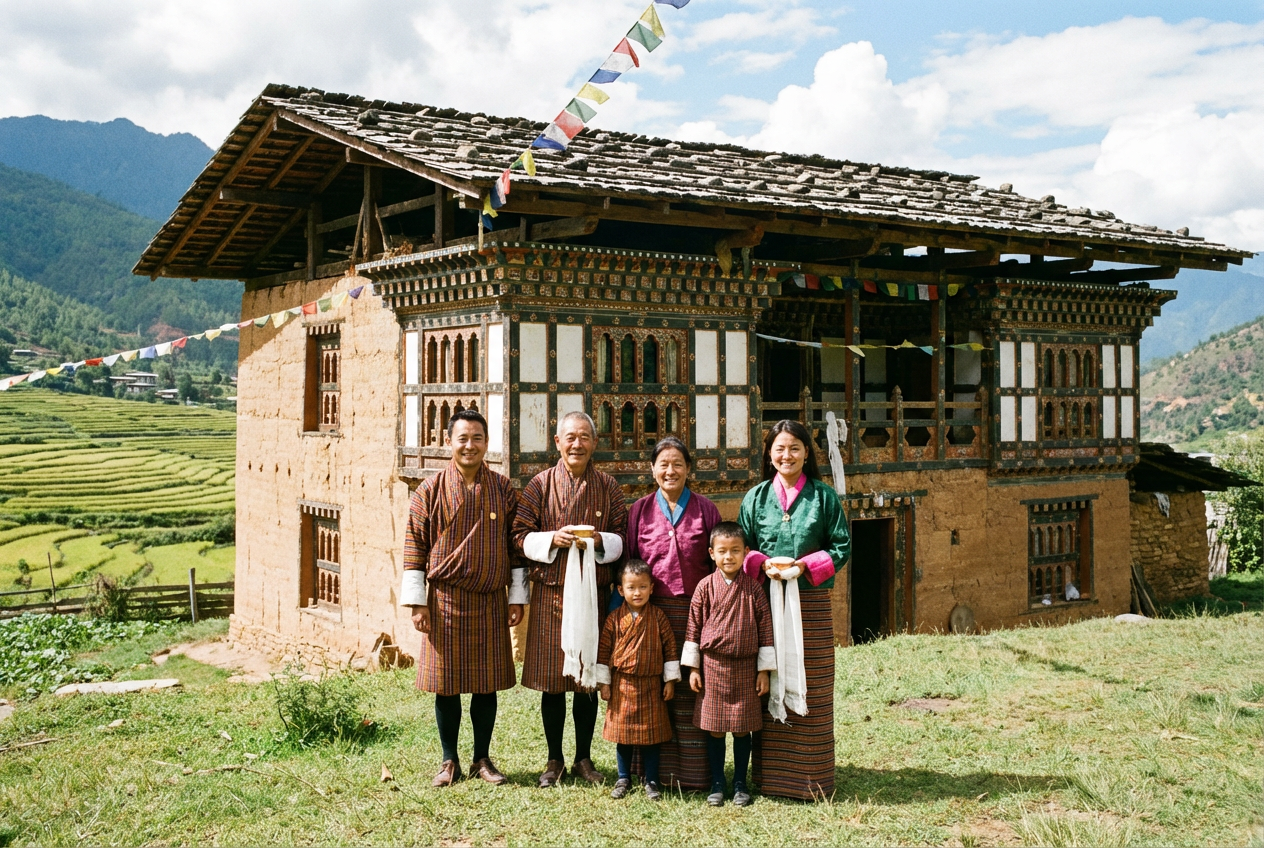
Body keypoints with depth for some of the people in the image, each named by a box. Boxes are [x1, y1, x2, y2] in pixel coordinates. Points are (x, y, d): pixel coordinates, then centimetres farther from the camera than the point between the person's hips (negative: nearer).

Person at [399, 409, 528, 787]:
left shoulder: (504, 491, 4)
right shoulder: (430, 491, -1)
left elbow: (514, 546, 7)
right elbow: (414, 547, -1)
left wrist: (517, 597, 4)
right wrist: (417, 603, -5)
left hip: (491, 602, 1)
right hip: (445, 600, -1)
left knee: (487, 683, 8)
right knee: (446, 684, 5)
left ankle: (482, 759, 21)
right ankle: (449, 762, 18)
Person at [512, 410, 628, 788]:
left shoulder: (609, 487, 5)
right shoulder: (540, 484, 2)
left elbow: (622, 538, 7)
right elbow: (521, 536, 0)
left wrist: (599, 541, -13)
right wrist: (552, 539, -17)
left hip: (594, 593, 1)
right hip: (550, 593, -1)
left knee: (590, 678, 7)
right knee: (551, 679, 3)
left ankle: (584, 758, 21)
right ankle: (554, 760, 17)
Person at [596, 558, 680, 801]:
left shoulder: (658, 617, -3)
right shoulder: (614, 619, -3)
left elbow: (670, 647, 1)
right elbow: (603, 650, 1)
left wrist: (670, 680, -1)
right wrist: (603, 683, 0)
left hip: (650, 685, 0)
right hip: (622, 685, 0)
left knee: (651, 734, 6)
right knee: (622, 734, 8)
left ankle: (651, 781, 17)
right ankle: (623, 779, 23)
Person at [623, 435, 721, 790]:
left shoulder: (705, 510, 6)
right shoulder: (640, 510, 8)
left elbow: (720, 563, 5)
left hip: (694, 613, -1)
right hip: (650, 611, 1)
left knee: (692, 694, 0)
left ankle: (693, 771, 8)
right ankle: (656, 770, 13)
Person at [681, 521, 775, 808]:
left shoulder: (753, 589, -3)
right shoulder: (705, 587, -3)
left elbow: (765, 630, 1)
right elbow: (693, 628, 2)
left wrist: (764, 671, 0)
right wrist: (693, 668, 1)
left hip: (745, 668, 0)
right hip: (713, 666, 0)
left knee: (742, 728, 7)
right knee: (714, 728, 6)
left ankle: (740, 784, 20)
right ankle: (717, 784, 18)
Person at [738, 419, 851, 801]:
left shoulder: (823, 496, 4)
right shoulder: (756, 497, 8)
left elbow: (842, 547, 2)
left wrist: (806, 566, -12)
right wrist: (763, 565, -10)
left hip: (811, 606, -1)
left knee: (811, 692, 2)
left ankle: (810, 777, 12)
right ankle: (770, 775, 12)